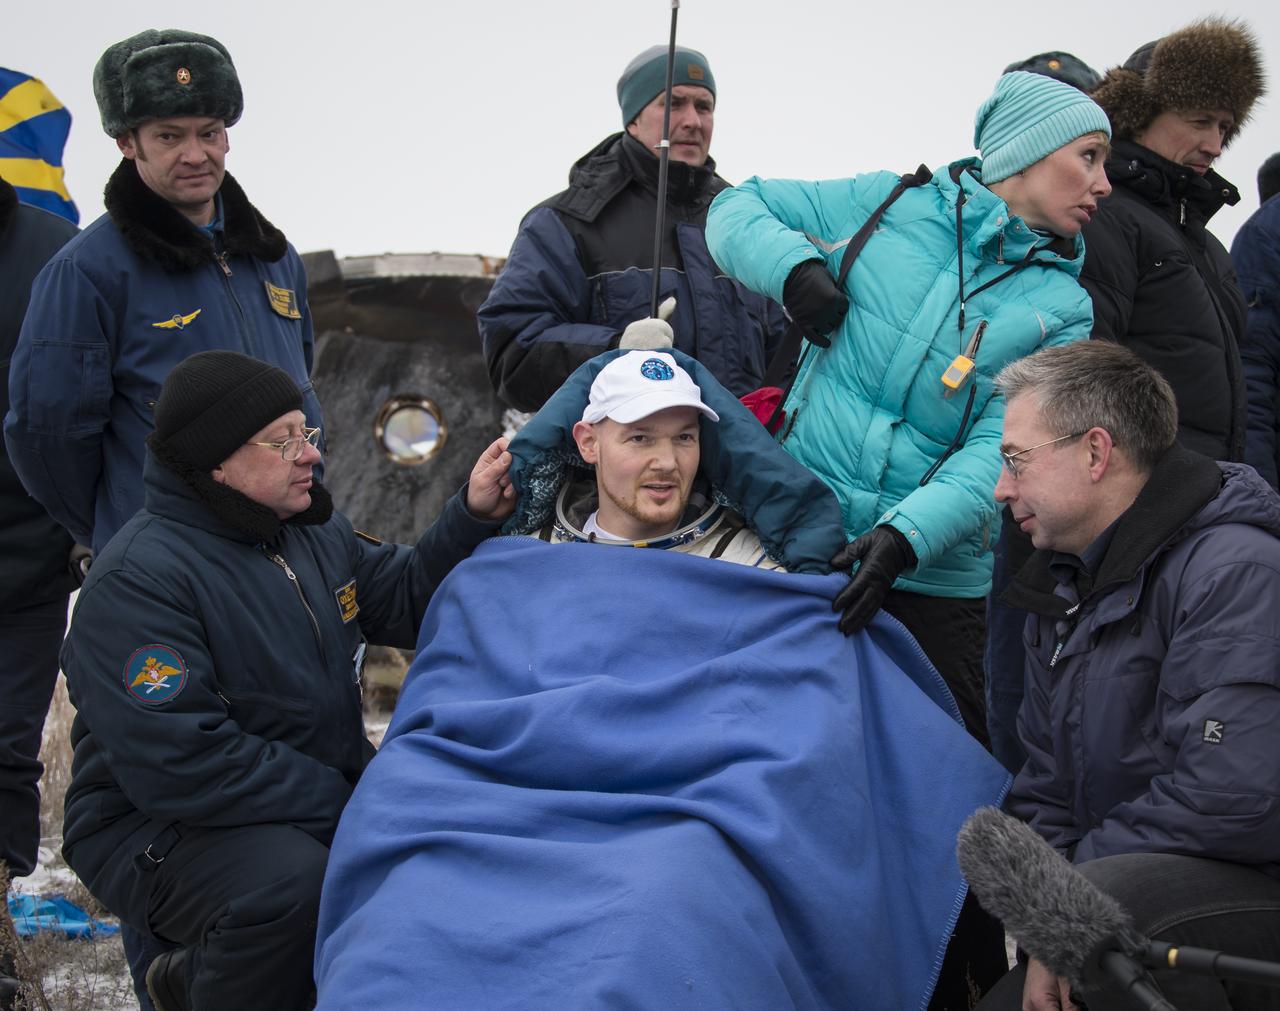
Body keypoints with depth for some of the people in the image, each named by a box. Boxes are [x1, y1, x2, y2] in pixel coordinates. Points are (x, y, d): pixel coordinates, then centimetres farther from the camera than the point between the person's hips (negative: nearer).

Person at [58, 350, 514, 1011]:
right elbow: (179, 765, -29)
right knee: (292, 882, -37)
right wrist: (341, 806, -26)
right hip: (159, 826, -9)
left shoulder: (315, 531, 8)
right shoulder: (139, 582, -21)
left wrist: (475, 516, -4)